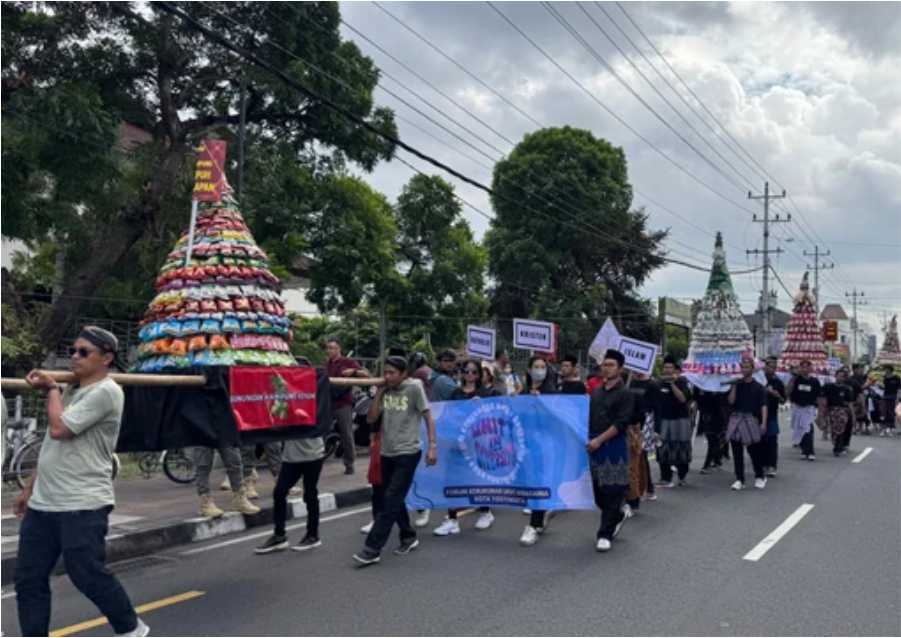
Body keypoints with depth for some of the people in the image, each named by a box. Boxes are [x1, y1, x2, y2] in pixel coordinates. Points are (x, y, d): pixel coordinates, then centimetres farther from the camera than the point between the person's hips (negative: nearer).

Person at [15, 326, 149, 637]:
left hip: (82, 505, -9)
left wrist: (51, 388, -6)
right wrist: (31, 487, 22)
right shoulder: (71, 391, 15)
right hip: (43, 503, 9)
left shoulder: (105, 392, -15)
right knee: (28, 578, 10)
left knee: (89, 576, -1)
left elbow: (58, 430, -21)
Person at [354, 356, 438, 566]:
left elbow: (428, 417, -7)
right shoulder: (385, 391, 5)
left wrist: (432, 446, -15)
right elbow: (370, 419, 3)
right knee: (395, 500, 14)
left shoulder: (414, 388, -8)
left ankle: (372, 548, -7)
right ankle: (409, 537, 33)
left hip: (408, 453, -6)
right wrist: (379, 393, -4)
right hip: (387, 453, 6)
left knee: (391, 501, -8)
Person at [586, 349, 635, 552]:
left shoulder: (625, 394, -5)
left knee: (612, 492, -3)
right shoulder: (596, 392, 14)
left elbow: (621, 423, -13)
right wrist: (589, 439, 6)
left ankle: (605, 534, 4)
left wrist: (599, 440, -18)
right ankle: (617, 517, 36)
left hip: (615, 447, -6)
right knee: (598, 490, 11)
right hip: (595, 446, 6)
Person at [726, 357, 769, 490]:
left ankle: (760, 477, 21)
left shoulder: (758, 387, 2)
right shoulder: (737, 384, 9)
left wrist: (763, 423, -15)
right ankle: (739, 479, 10)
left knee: (754, 451, 2)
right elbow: (731, 401, 0)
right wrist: (734, 386, -8)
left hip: (750, 420, -3)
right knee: (737, 452, 3)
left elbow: (763, 406, -5)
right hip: (736, 419, 3)